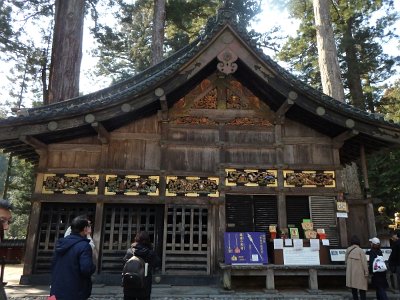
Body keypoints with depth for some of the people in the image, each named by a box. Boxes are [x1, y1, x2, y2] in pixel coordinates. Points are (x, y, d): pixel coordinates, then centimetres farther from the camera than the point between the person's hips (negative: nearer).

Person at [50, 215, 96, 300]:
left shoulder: (60, 243, 8)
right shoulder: (84, 246, -18)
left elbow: (53, 266, 17)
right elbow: (87, 269, -26)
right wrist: (93, 267, -4)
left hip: (57, 291, 8)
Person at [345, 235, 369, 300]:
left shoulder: (348, 250, 3)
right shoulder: (360, 251, -12)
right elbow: (364, 263, -12)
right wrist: (366, 273, -4)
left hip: (350, 273, 5)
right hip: (359, 273, -5)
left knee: (353, 289, 14)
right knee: (362, 290, 2)